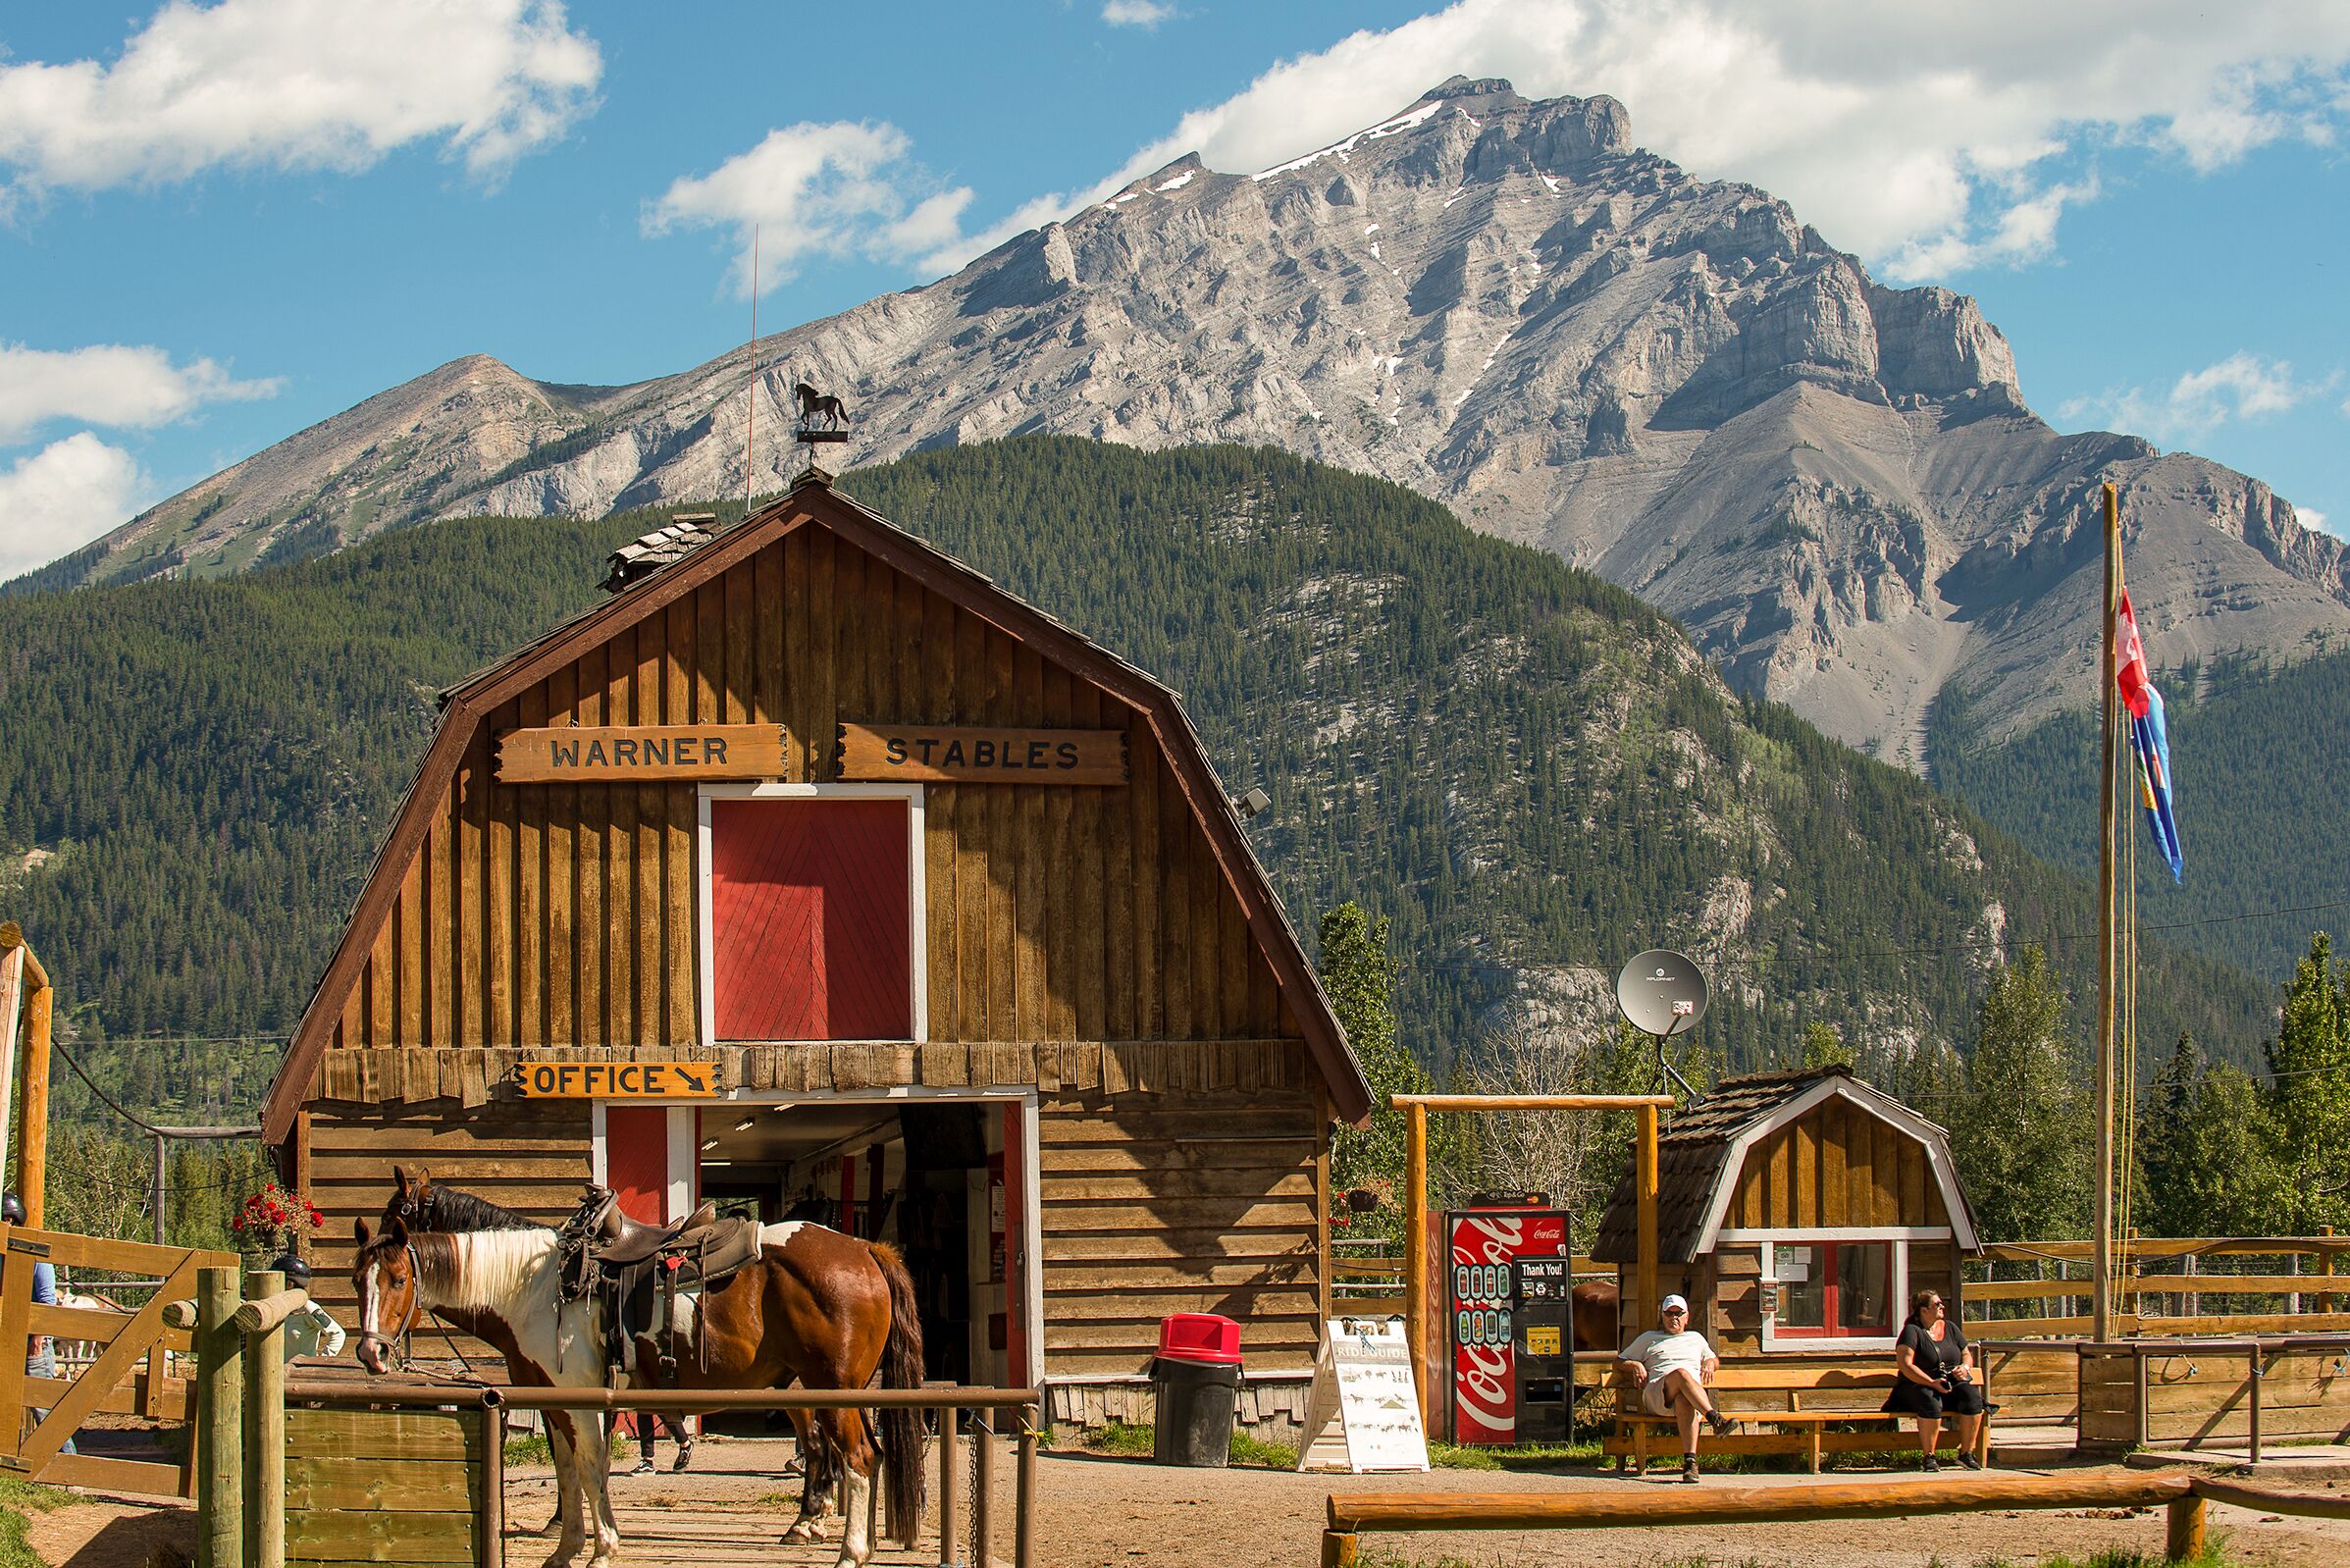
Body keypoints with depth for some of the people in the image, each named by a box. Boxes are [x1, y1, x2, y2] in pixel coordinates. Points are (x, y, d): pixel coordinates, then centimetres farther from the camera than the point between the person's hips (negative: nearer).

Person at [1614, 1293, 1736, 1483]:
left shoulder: (1696, 1338, 36)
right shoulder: (1649, 1338, 30)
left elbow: (1714, 1359, 46)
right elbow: (1619, 1362, 28)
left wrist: (1710, 1364, 21)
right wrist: (1635, 1365, 6)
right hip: (1656, 1393, -1)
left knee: (1684, 1400, -42)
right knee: (1681, 1373, -39)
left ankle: (1690, 1460, -57)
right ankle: (1716, 1419, -57)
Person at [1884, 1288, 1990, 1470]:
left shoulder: (1949, 1327, 16)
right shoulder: (1912, 1331, -3)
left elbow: (1967, 1355, 22)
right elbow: (1904, 1364, -14)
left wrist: (1965, 1367, -3)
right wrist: (1932, 1383, -22)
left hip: (1951, 1385, 5)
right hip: (1918, 1386, -5)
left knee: (1971, 1394, -27)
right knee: (1930, 1401, -39)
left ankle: (1967, 1453, -17)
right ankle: (1929, 1457, -29)